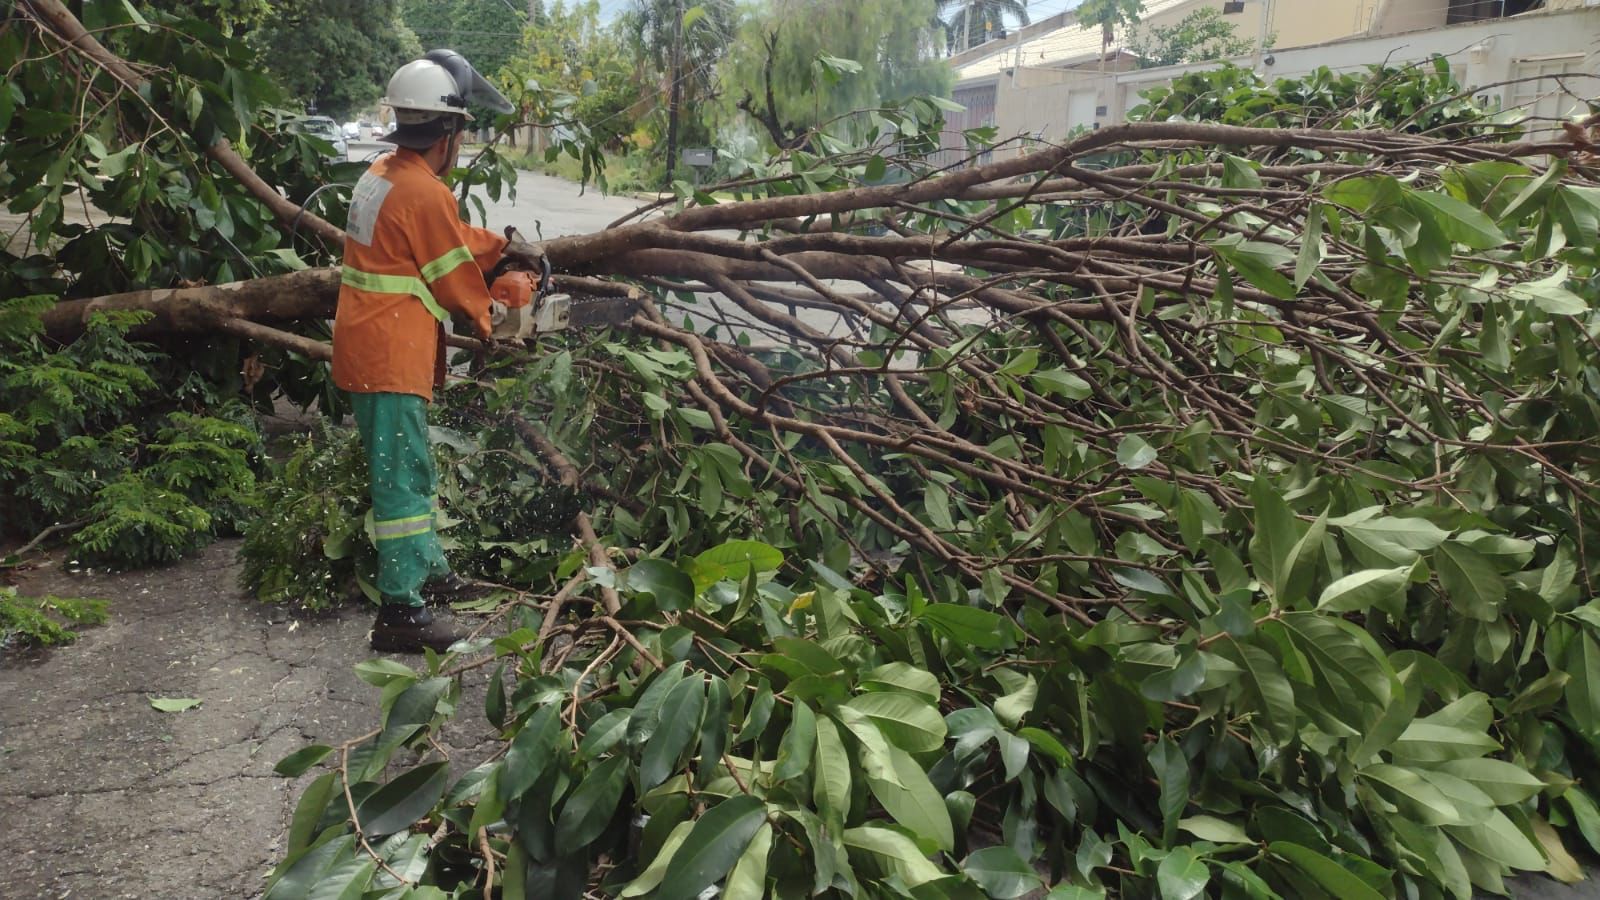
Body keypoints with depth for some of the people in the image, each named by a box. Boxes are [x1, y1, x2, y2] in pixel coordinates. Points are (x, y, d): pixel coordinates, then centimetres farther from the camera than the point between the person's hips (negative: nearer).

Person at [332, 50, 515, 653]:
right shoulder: (426, 194, -18)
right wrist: (488, 324, 9)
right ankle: (400, 611, -3)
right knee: (404, 478, -6)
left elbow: (452, 241, 19)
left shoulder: (383, 174, 11)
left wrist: (501, 244, 15)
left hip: (366, 351, 10)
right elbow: (456, 279, -8)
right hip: (391, 359, -10)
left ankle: (427, 569, 34)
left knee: (407, 468, 20)